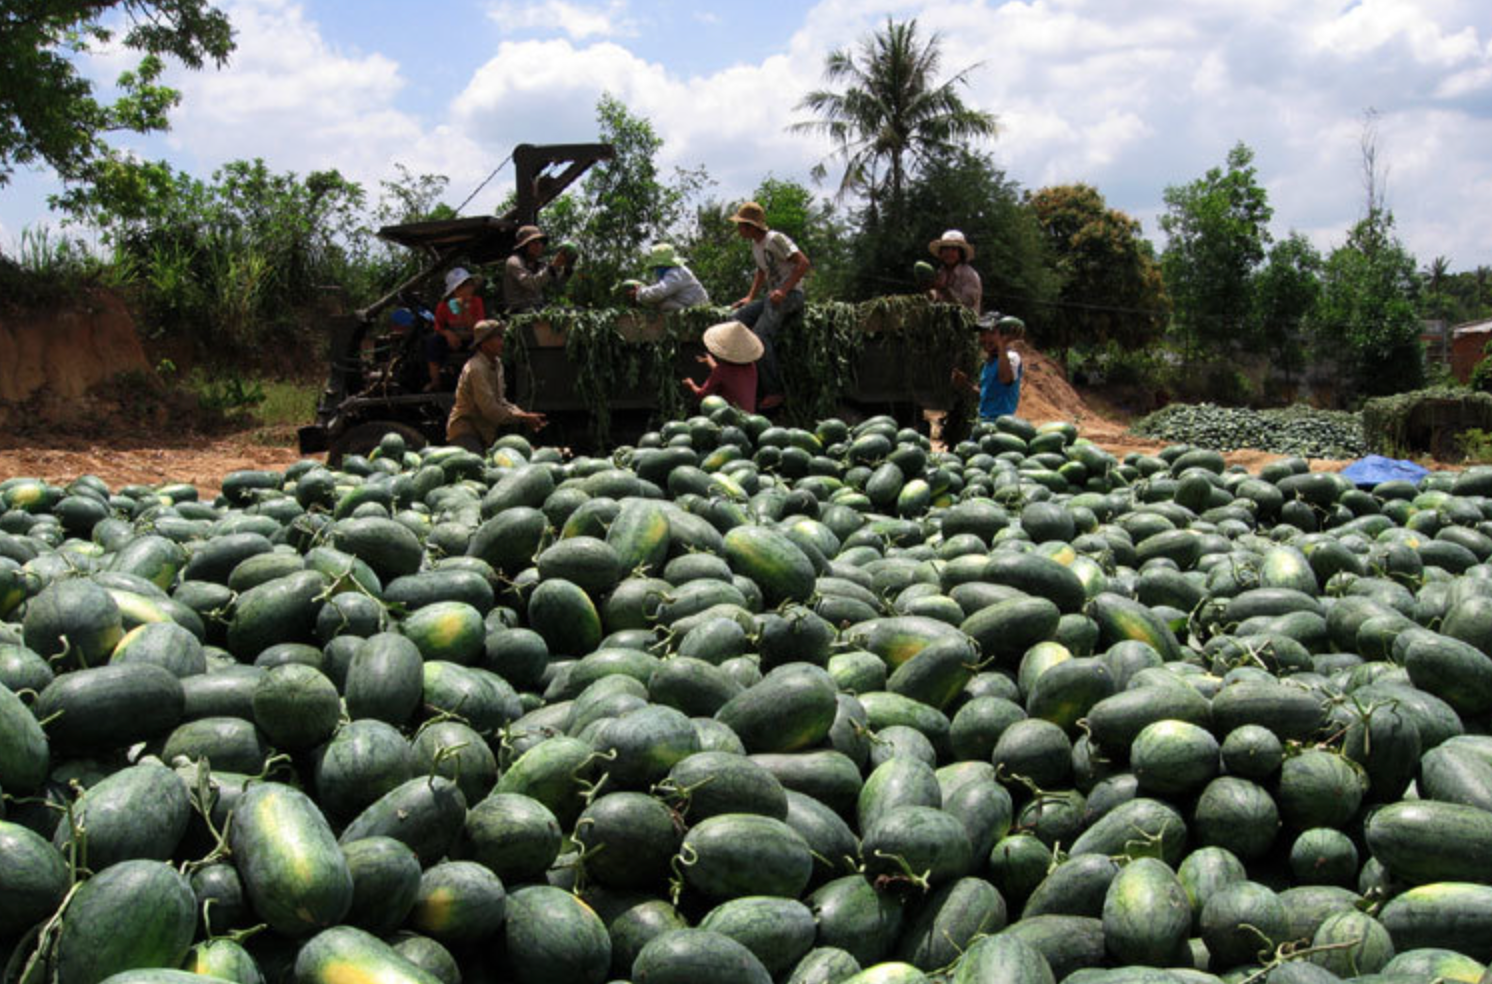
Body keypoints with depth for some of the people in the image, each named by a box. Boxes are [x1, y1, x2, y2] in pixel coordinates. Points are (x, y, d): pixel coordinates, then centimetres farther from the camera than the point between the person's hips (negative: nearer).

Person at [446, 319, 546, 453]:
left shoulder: (497, 364, 8)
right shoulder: (475, 368, -21)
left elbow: (500, 401, 14)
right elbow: (489, 409, -25)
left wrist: (524, 414, -3)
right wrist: (524, 418, -19)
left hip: (483, 434, 9)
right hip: (465, 432, -9)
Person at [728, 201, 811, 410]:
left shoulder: (775, 239, -13)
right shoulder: (756, 245, 16)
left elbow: (803, 263, -20)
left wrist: (783, 291, -26)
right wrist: (750, 297, 19)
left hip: (791, 295, -9)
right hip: (772, 296, 9)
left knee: (759, 335, -26)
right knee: (738, 319, -11)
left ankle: (774, 392, -23)